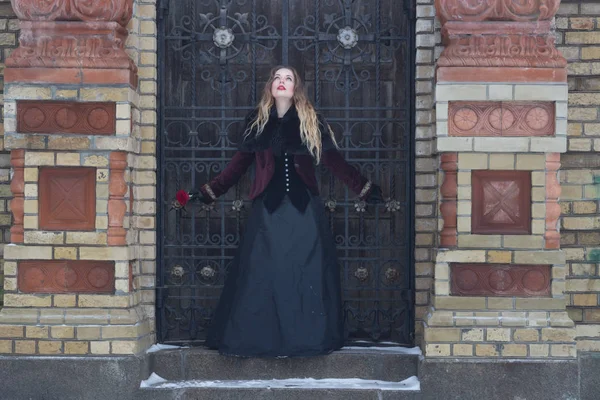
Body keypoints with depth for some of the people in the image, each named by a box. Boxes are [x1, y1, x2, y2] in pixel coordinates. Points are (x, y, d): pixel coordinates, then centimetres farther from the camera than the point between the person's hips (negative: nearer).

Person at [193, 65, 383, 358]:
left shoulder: (311, 122, 7)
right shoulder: (257, 121, 10)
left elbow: (334, 161, 7)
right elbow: (240, 163, 11)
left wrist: (364, 189, 3)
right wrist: (210, 191, 6)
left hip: (304, 209, 0)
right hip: (268, 209, 0)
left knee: (305, 272, -1)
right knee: (263, 272, -2)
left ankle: (307, 337, 8)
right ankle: (261, 337, 5)